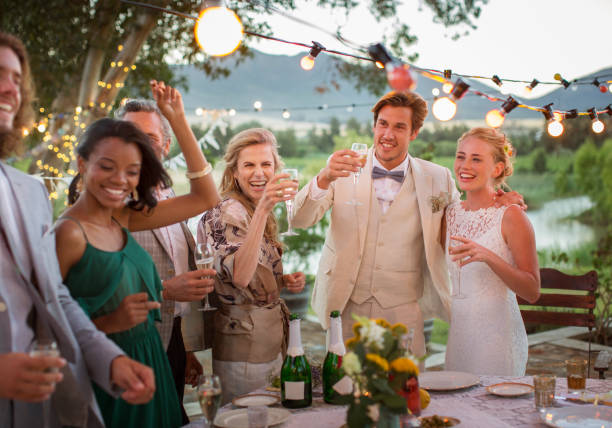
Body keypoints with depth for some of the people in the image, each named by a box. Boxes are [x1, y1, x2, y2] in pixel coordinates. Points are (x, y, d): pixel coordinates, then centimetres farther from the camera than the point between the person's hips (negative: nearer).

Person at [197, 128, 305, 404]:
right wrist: (263, 208, -42)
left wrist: (283, 281, 3)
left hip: (269, 344, 9)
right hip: (244, 351, -9)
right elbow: (239, 276, -35)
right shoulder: (227, 212, -17)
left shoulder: (253, 211, 11)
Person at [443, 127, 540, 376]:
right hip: (457, 334, 6)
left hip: (497, 335, -5)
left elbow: (532, 292, -13)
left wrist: (488, 257, -26)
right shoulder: (451, 213, 7)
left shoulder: (510, 215, -10)